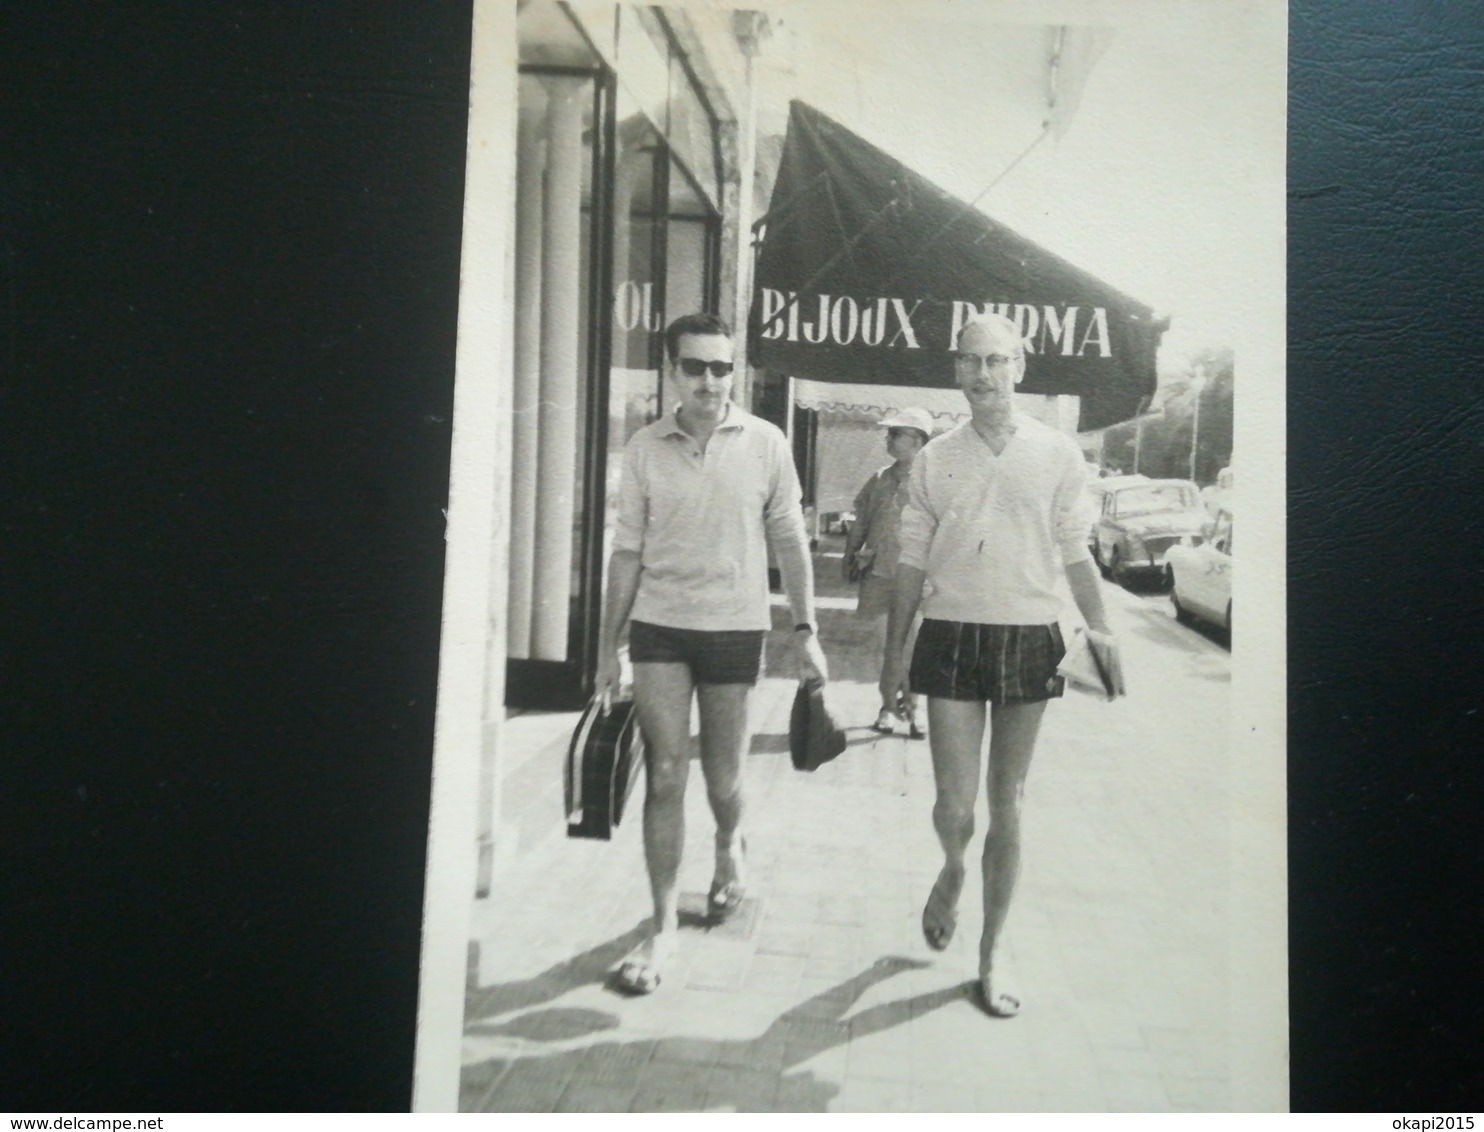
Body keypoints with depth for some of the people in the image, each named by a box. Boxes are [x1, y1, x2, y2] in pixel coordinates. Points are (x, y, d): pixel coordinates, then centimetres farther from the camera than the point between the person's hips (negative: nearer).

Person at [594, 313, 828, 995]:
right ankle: (662, 927, 10)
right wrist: (608, 648, 7)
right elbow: (627, 552, 6)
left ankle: (731, 845, 44)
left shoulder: (765, 444, -1)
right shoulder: (645, 448, 2)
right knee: (665, 776, -2)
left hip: (735, 627, 0)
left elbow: (789, 543, 4)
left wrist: (806, 631, 0)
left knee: (722, 777, 9)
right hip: (659, 626, 1)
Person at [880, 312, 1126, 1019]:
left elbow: (1074, 554, 8)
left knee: (1007, 805, 7)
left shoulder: (1057, 454, 3)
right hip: (951, 635, 0)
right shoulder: (934, 460, 4)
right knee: (954, 803, -5)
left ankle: (992, 954, 21)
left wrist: (1099, 629, -4)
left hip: (1029, 636, 0)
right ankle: (952, 871, 32)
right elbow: (912, 563, 8)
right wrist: (894, 654, 6)